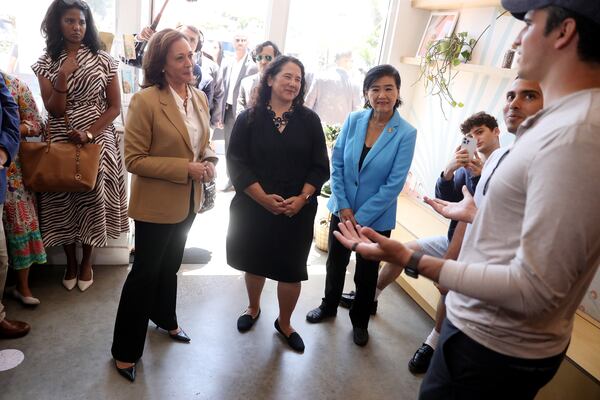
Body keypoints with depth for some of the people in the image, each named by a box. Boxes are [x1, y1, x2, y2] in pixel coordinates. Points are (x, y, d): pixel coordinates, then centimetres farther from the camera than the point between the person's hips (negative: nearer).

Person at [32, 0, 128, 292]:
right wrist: (63, 75, -16)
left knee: (93, 200, 1)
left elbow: (115, 107, -3)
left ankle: (86, 263, 21)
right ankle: (70, 263, 25)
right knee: (63, 202, 4)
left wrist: (89, 134, -14)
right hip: (60, 144, 1)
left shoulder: (103, 60, 1)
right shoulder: (46, 63, 4)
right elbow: (54, 110, -4)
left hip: (98, 141, -1)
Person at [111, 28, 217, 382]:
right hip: (156, 204, -6)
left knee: (170, 266, 25)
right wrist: (185, 169, -24)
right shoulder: (146, 101, -19)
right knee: (145, 272, 6)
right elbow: (134, 159, -18)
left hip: (188, 201, 7)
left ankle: (165, 319, 49)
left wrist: (209, 162, -7)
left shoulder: (200, 98, 2)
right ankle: (125, 350, 26)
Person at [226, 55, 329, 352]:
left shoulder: (309, 120, 2)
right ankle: (253, 308, 44)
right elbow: (237, 163, -8)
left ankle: (284, 323, 30)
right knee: (254, 261, 17)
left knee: (291, 269, 6)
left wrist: (301, 199, -15)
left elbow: (319, 167, 0)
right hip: (253, 206, 0)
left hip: (298, 210, 0)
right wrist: (264, 198, -18)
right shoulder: (249, 118, -2)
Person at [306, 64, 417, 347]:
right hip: (342, 210, 3)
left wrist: (361, 217, -15)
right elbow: (336, 163, -4)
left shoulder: (406, 133, -15)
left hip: (376, 218, -2)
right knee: (336, 262, 20)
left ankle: (360, 321, 39)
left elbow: (394, 184, -15)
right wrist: (343, 207, -11)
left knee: (366, 272, 15)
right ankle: (329, 306, 46)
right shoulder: (354, 120, -7)